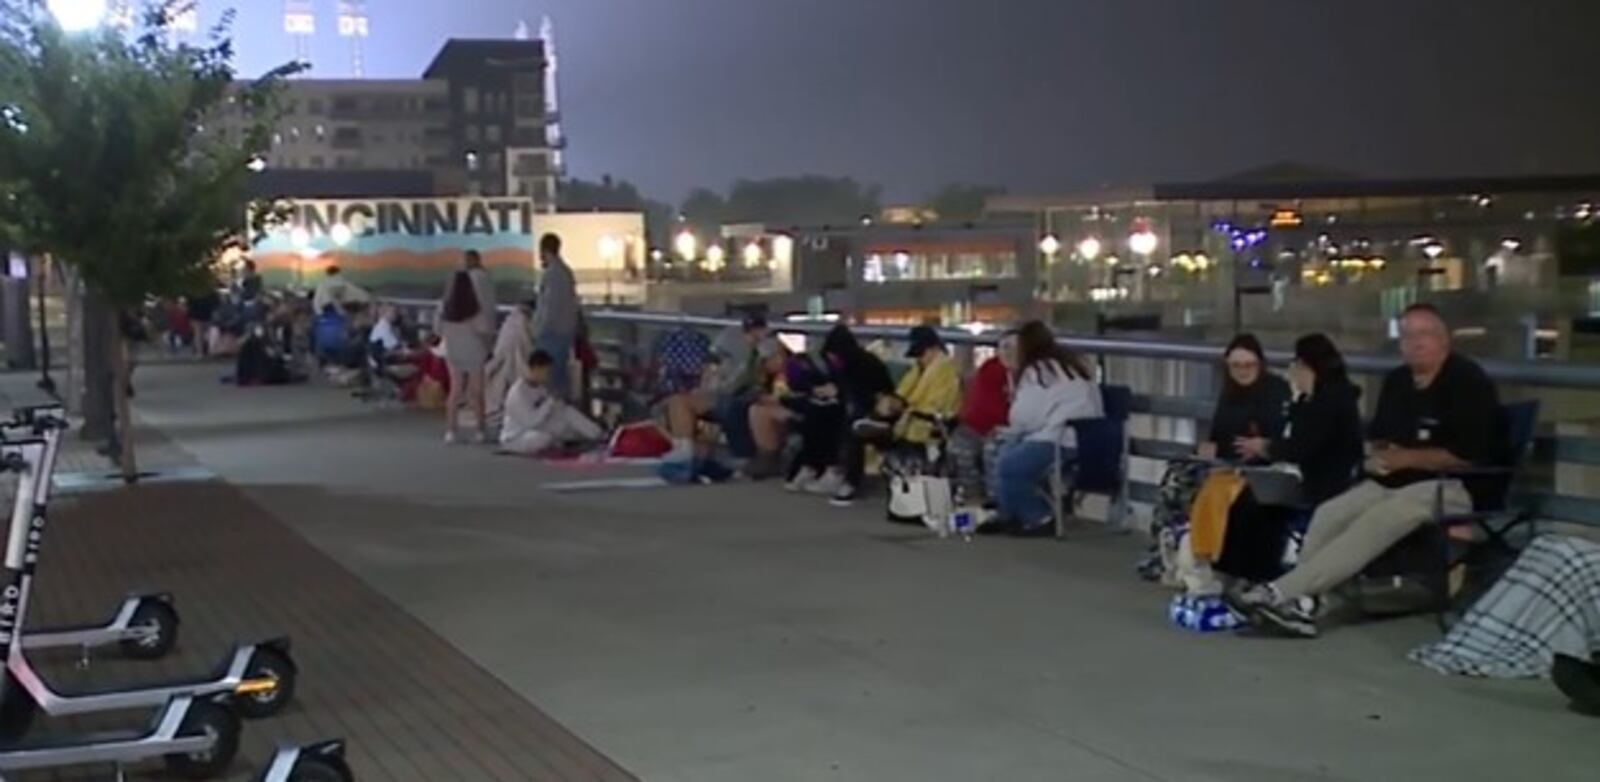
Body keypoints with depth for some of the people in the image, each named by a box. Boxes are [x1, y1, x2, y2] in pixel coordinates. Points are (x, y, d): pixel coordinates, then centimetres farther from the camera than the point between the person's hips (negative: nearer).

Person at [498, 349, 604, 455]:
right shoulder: (518, 393, -24)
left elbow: (565, 411, 5)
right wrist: (551, 402, -21)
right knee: (543, 438, -39)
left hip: (537, 433, 8)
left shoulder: (541, 389, 1)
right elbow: (531, 421, -29)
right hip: (515, 439, -8)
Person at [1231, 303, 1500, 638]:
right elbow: (1374, 439, 22)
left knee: (1373, 523, -31)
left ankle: (1281, 593, -38)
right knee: (1329, 514, -17)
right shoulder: (1397, 382, 15)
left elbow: (1467, 456, -18)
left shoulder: (1467, 382, -10)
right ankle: (1299, 602, -30)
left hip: (1453, 487, -8)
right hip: (1395, 482, 8)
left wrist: (1405, 458, -12)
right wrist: (1378, 455, -3)